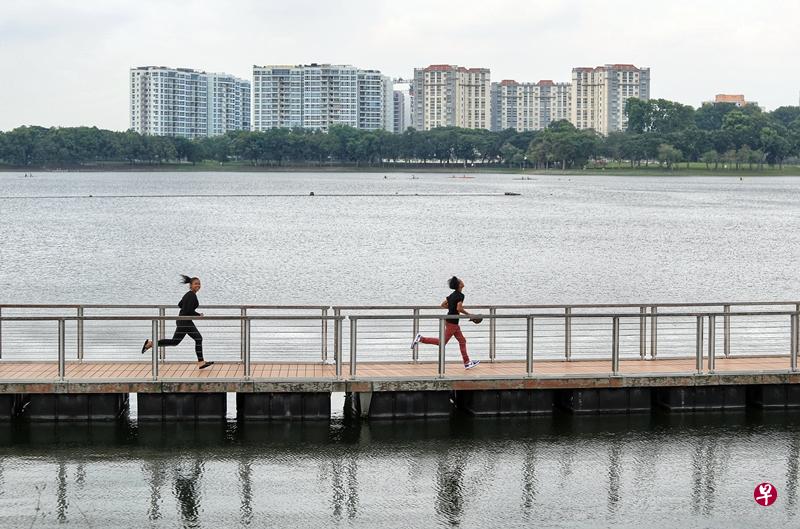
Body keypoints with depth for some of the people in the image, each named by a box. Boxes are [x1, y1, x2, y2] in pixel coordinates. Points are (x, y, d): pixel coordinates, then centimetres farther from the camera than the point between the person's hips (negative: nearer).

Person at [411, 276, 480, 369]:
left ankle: (467, 363, 14)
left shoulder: (452, 295, 10)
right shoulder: (460, 295, -16)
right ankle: (421, 338, -2)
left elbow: (443, 305, 14)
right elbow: (459, 309, -26)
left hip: (449, 320, 10)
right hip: (452, 322, -10)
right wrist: (468, 314, -13)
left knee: (462, 341, 12)